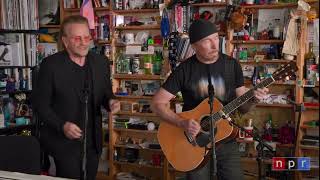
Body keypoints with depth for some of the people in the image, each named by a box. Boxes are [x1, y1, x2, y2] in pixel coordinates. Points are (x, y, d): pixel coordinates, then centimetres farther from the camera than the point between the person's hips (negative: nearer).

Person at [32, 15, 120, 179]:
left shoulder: (101, 62, 0)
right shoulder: (51, 64, -13)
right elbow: (39, 103, -10)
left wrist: (111, 102, -13)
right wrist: (62, 125, -21)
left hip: (93, 141, 5)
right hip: (63, 141, -4)